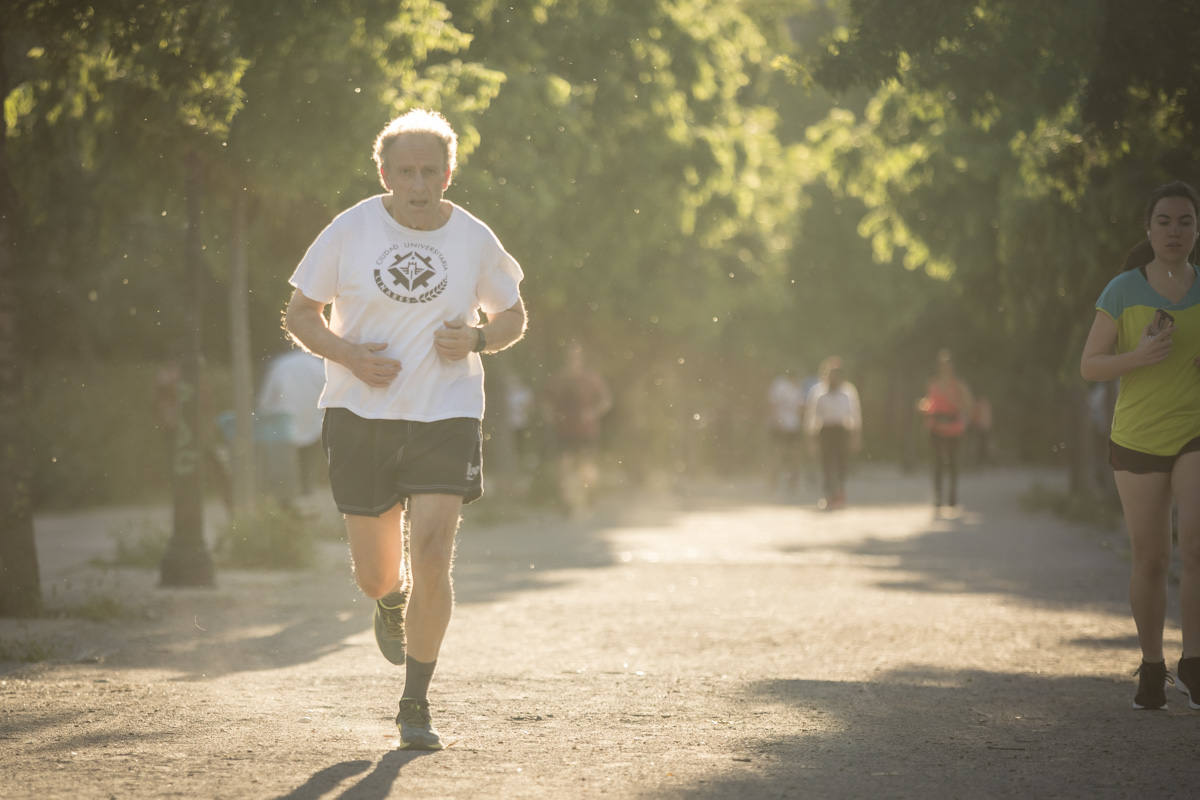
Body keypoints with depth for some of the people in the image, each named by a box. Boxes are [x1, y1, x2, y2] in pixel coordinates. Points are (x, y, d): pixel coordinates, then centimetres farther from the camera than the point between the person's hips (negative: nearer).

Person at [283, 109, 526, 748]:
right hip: (361, 415, 0)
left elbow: (514, 317, 14)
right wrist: (349, 356, -15)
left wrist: (476, 339, -8)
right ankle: (391, 601, 47)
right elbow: (298, 313, 3)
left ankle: (415, 705, 2)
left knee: (432, 557, -13)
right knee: (376, 573, 6)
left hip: (446, 415, 0)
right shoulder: (350, 230, -4)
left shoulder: (474, 239, -1)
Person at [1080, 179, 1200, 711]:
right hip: (1138, 439, 0)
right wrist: (1141, 357, -20)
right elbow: (1089, 367, -2)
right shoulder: (1122, 291, -2)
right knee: (1149, 558, 5)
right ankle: (1152, 668, 21)